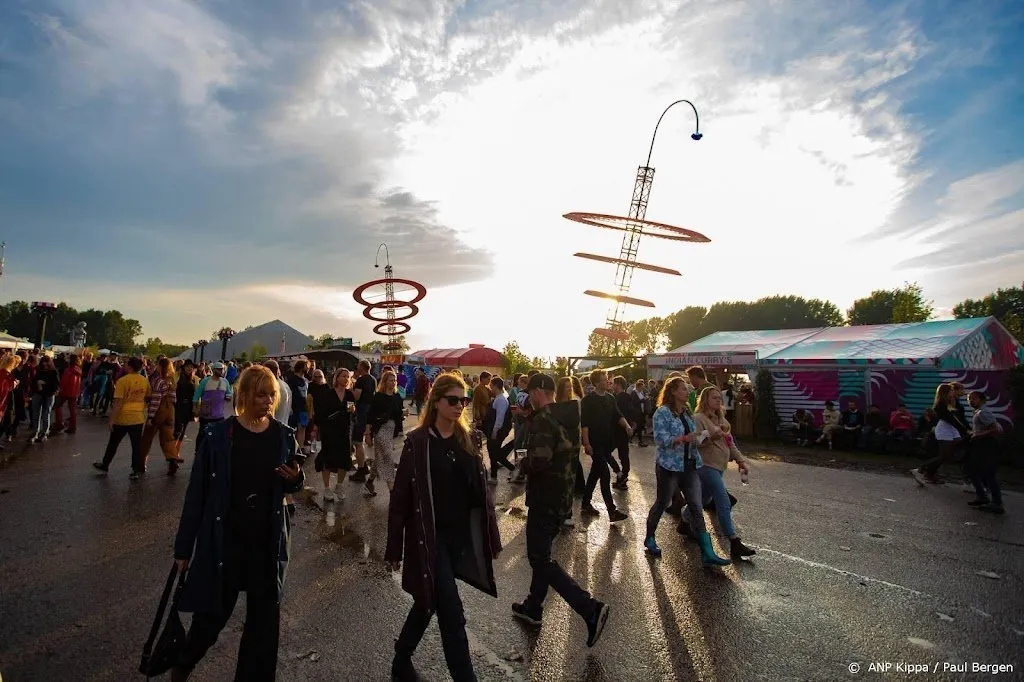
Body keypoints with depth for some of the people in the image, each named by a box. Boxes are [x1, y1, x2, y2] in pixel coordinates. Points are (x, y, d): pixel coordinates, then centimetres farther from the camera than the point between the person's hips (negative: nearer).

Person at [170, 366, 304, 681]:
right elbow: (197, 492, -5)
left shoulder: (284, 435, -3)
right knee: (212, 613, 13)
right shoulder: (217, 434, -10)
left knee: (264, 617, 11)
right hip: (224, 540, -2)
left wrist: (295, 479, -14)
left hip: (268, 540, 2)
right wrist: (184, 547, -2)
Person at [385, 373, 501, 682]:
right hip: (430, 538, -5)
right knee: (451, 613, -1)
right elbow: (401, 496, -10)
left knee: (429, 602, 22)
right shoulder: (417, 442, -13)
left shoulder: (468, 440, 2)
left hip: (460, 537, 6)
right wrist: (394, 549, -7)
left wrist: (491, 536, 6)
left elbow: (481, 491, 5)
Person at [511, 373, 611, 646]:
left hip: (544, 499, -10)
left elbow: (539, 460, -33)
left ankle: (591, 609, -3)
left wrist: (524, 463, -11)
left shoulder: (544, 419, -21)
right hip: (562, 497, 10)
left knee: (540, 559, 1)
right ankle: (533, 607, 36)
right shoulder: (568, 416, 8)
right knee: (541, 552, 22)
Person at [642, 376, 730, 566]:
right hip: (669, 466, -6)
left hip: (689, 466, 6)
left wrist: (698, 438, 3)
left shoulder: (687, 412, 12)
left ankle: (708, 553, 2)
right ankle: (650, 539, 29)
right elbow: (660, 439, -20)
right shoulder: (662, 412, -12)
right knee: (662, 503, 8)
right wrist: (684, 438, -31)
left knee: (697, 507, 1)